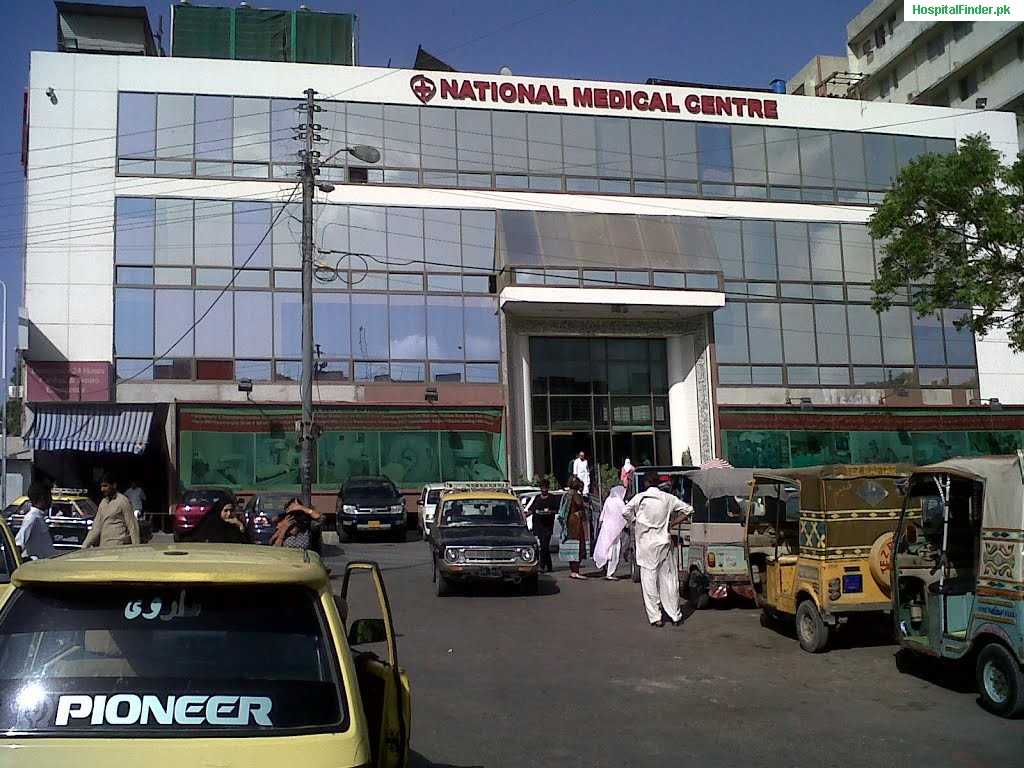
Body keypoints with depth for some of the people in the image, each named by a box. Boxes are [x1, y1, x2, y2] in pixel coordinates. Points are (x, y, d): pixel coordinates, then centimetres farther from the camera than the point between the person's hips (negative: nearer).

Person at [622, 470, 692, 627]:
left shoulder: (640, 498, -5)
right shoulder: (668, 498, 4)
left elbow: (625, 512, -16)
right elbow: (688, 510, 8)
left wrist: (635, 523, 1)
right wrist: (672, 523, 11)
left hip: (646, 544, -3)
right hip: (664, 542, 3)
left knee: (649, 581, 2)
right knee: (669, 579, 9)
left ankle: (655, 617, 0)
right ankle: (675, 616, 12)